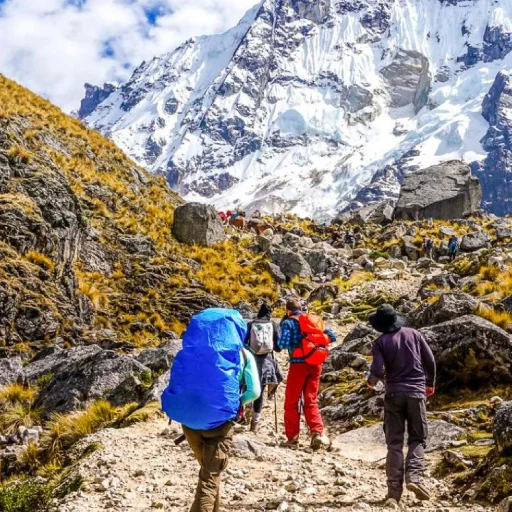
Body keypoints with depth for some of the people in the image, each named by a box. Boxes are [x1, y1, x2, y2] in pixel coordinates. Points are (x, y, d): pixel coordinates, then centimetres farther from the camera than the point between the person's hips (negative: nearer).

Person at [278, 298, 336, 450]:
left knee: (291, 402, 8)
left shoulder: (288, 322, -3)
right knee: (311, 401, 13)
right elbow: (332, 337, 6)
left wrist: (280, 342, 6)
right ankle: (317, 433, -4)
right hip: (315, 364, 4)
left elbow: (283, 344, -15)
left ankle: (292, 438, 9)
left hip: (299, 364, -4)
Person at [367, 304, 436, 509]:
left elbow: (378, 371, -13)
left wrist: (371, 381, 10)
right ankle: (413, 477, -13)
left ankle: (394, 492, -2)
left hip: (394, 393, 0)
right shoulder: (413, 334, 3)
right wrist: (430, 383, 18)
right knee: (418, 438, 10)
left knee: (394, 443, 4)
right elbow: (430, 360, 3)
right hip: (416, 392, 1)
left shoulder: (381, 342, -3)